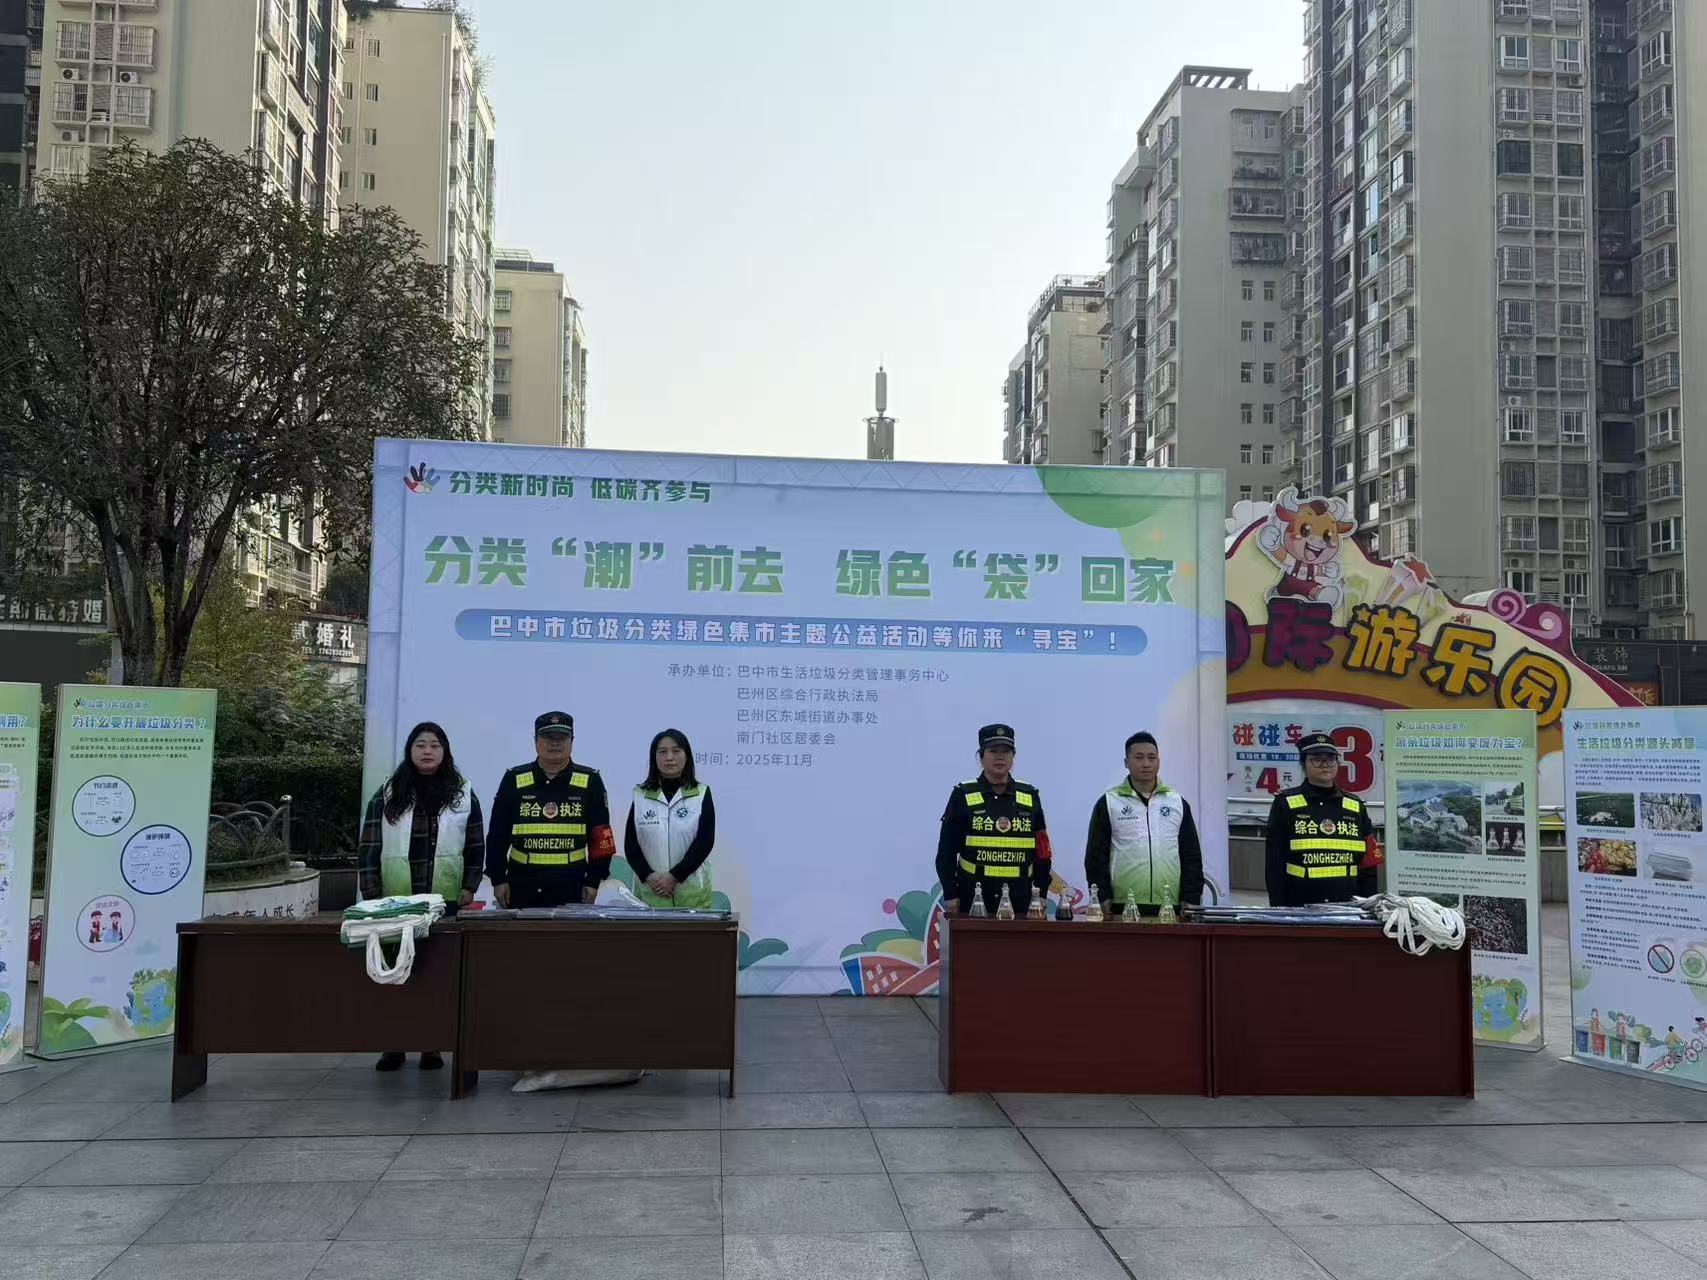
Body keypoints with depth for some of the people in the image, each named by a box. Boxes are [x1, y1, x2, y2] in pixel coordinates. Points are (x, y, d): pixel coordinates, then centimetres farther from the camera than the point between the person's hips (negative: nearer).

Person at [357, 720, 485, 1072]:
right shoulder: (388, 795, 5)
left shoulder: (463, 795, 6)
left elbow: (476, 847, 8)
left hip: (445, 901, 0)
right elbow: (369, 848, 3)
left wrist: (469, 888, -3)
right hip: (396, 900, 0)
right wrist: (371, 896, -3)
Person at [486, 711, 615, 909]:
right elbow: (497, 835, 7)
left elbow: (600, 837, 3)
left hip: (571, 890, -1)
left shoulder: (589, 781, 2)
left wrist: (593, 881, -2)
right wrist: (498, 879, 2)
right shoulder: (514, 780, 4)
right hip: (522, 888, 1)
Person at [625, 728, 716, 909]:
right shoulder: (640, 796, 7)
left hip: (691, 893, -1)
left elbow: (705, 841, -5)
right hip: (649, 892, 1)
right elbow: (630, 843, 4)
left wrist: (674, 876, -13)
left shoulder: (701, 794, 3)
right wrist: (648, 876, -11)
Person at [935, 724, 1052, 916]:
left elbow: (1041, 850, 11)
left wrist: (1041, 894, 6)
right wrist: (950, 896, -5)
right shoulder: (963, 796, 0)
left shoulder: (1030, 797, 8)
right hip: (973, 899, -2)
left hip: (1020, 900, 2)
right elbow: (946, 851, 0)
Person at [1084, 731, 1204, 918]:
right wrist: (1103, 898, -6)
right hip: (1122, 907, -2)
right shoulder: (1108, 803, 4)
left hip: (1170, 907, 2)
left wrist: (1191, 900, 3)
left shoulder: (1177, 802, 12)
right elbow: (1096, 856, 3)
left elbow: (1191, 857, 12)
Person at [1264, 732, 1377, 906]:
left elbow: (1368, 865, 12)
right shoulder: (1285, 805, 1)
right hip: (1299, 908, -3)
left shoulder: (1356, 807, 11)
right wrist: (1279, 911, -7)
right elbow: (1275, 864, -1)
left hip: (1347, 907, 3)